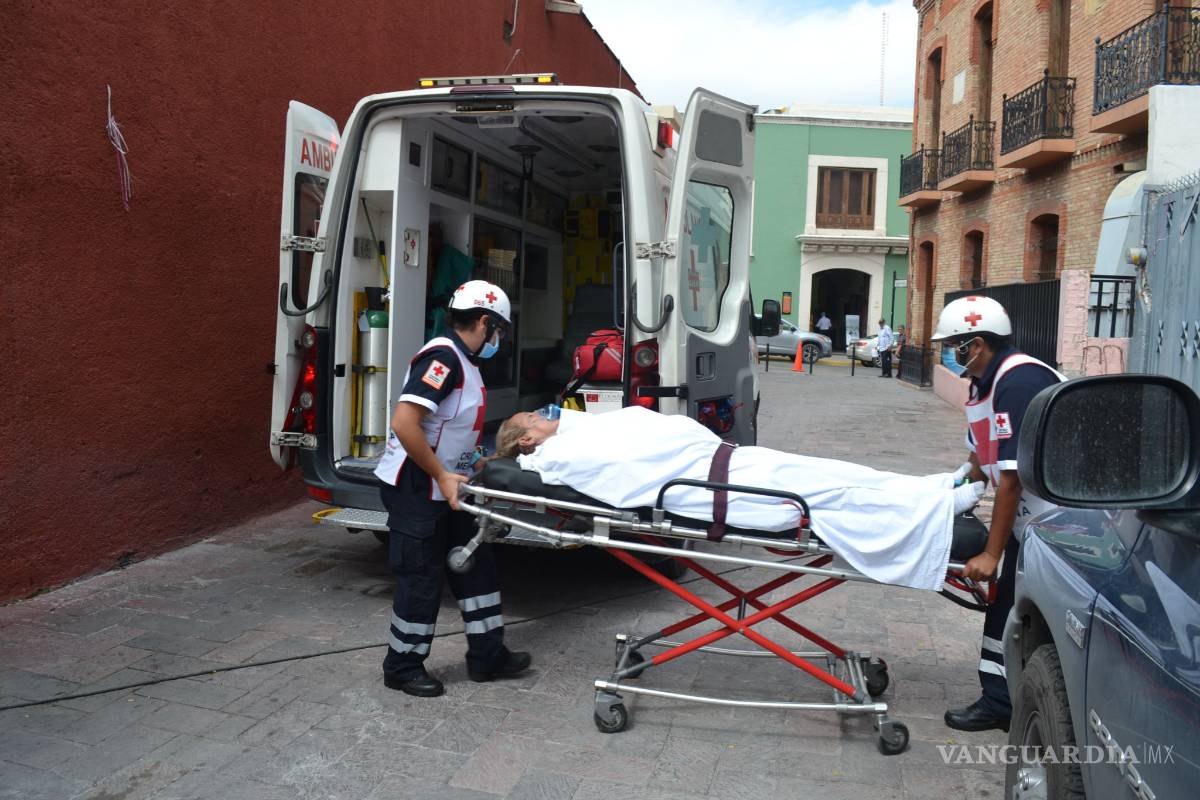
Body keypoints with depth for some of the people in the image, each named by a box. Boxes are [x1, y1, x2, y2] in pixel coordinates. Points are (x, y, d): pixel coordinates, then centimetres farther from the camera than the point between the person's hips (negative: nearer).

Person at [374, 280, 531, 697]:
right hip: (414, 489, -10)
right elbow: (404, 423, -29)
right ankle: (402, 667, 18)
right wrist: (443, 476, -24)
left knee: (475, 565, 13)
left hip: (443, 487, 10)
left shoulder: (464, 361, 11)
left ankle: (486, 655, 24)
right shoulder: (442, 356, -21)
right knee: (421, 578, 1)